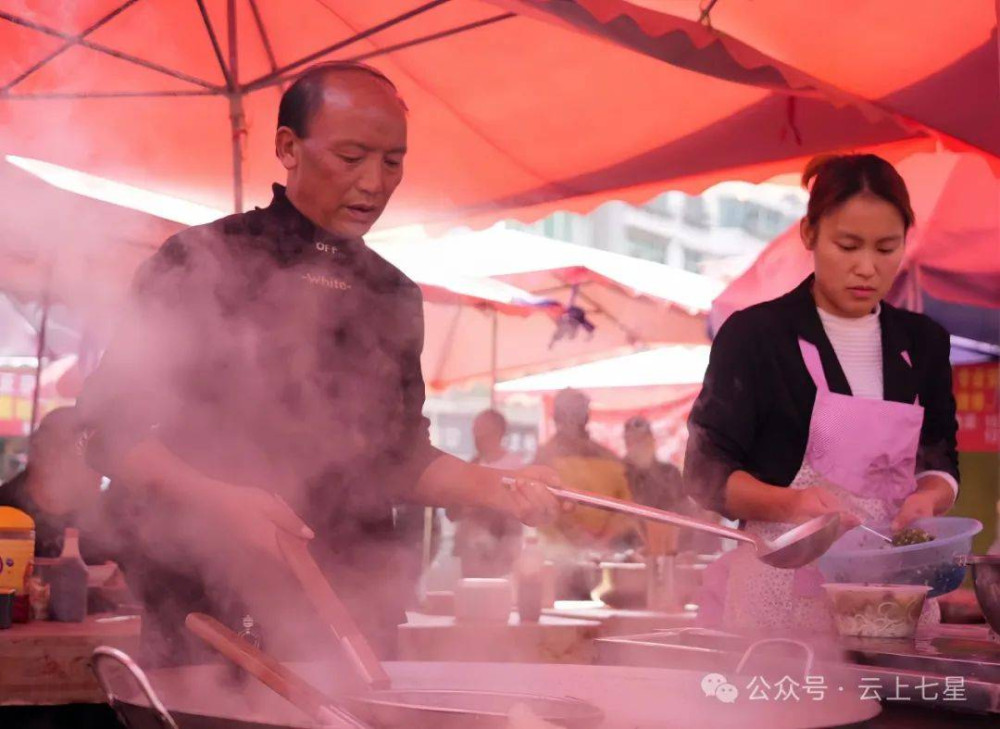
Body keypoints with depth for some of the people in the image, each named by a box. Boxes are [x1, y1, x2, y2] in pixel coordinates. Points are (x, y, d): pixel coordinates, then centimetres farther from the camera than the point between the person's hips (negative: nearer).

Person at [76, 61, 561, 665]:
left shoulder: (395, 296, 13)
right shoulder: (204, 261, -4)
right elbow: (113, 426, -6)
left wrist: (495, 488, 1)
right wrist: (216, 500, -22)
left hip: (355, 613, 5)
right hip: (214, 615, -4)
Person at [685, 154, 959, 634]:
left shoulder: (923, 343, 8)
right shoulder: (755, 335, -6)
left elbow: (940, 463, 12)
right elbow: (707, 472, -7)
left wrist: (928, 497, -11)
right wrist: (789, 503, -25)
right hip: (784, 589, -4)